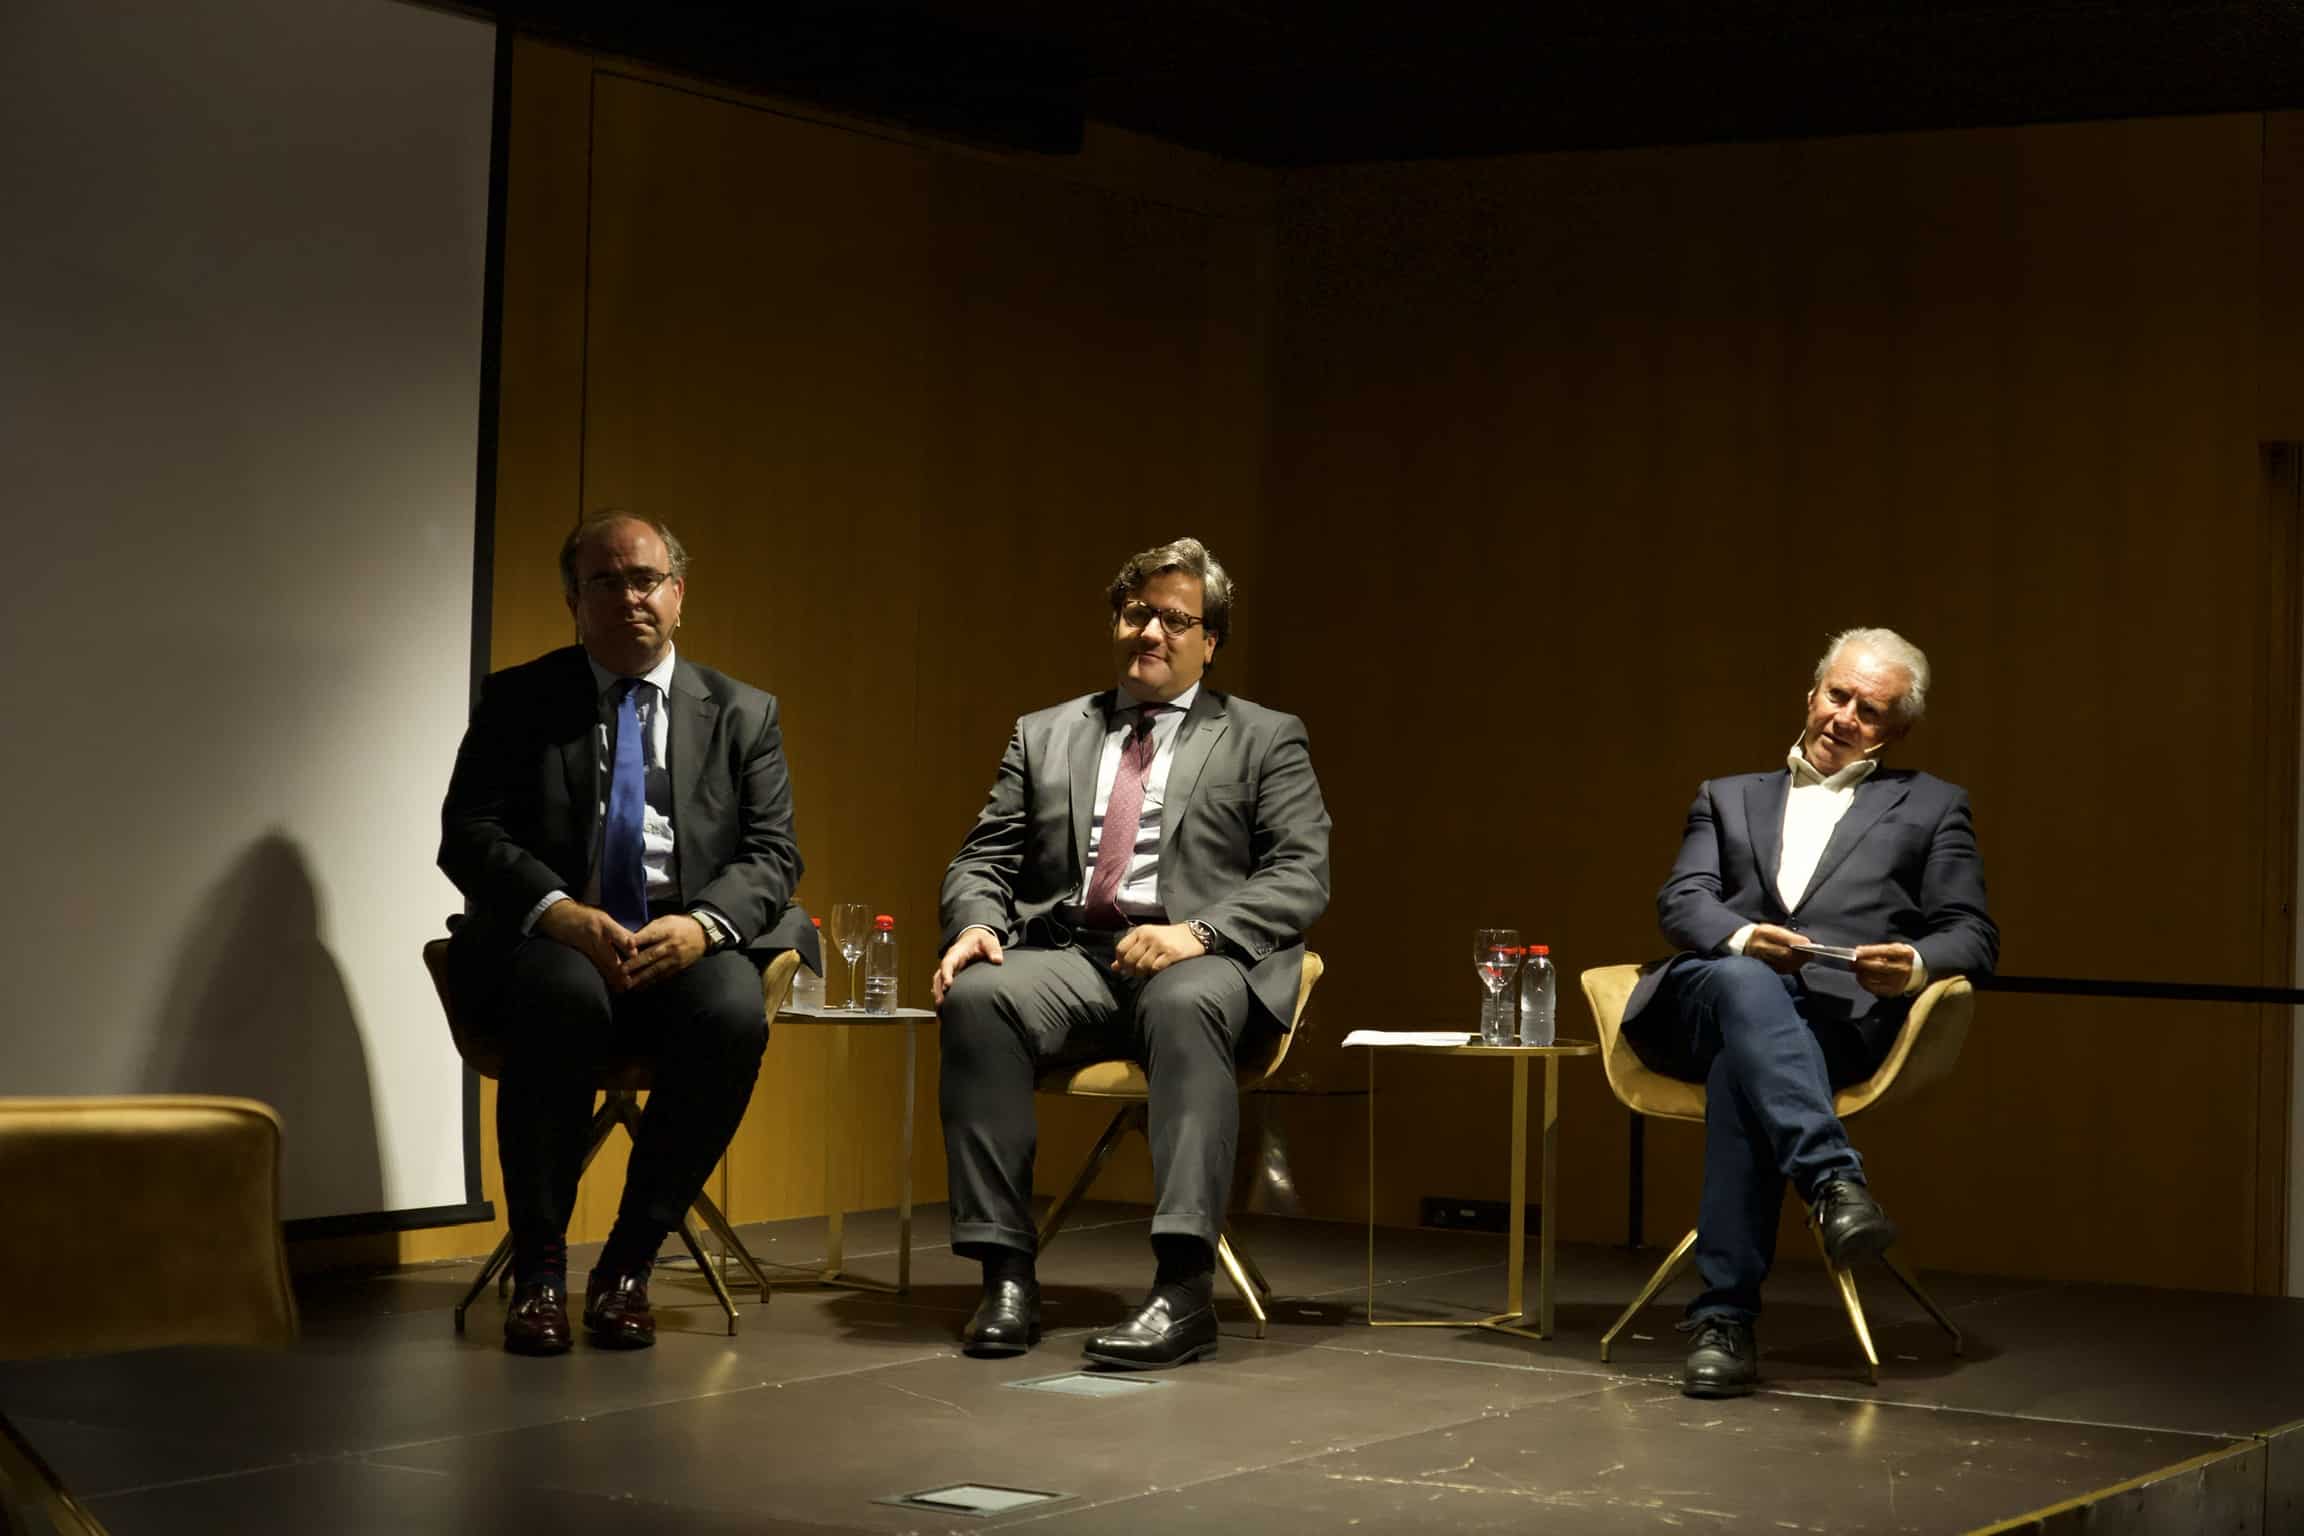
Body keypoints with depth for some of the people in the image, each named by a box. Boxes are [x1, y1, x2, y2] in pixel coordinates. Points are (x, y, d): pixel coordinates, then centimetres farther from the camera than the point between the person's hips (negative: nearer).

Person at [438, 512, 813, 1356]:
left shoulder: (742, 714, 15)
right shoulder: (517, 701, 10)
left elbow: (772, 855, 6)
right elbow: (467, 836, 0)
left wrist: (701, 923, -17)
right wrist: (559, 912, -20)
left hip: (686, 946, 2)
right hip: (550, 941, -1)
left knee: (733, 1015, -34)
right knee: (566, 999, -38)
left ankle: (628, 1266, -20)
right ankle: (539, 1271, -25)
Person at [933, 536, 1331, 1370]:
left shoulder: (1266, 739, 13)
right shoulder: (1044, 736, 22)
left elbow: (1301, 877, 1)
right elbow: (983, 860, 17)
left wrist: (1198, 932, -17)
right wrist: (975, 924, -8)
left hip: (1199, 962, -3)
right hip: (1067, 956, 3)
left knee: (1187, 1006, -39)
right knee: (978, 996, -31)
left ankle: (1184, 1287, -45)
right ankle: (1006, 1273, -29)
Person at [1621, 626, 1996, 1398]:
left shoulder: (1930, 808, 25)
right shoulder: (1729, 798, 29)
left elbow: (1973, 935, 14)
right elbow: (1682, 901, 11)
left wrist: (1915, 963, -12)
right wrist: (1740, 939, -14)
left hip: (1838, 1013, -1)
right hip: (1706, 999, 2)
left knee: (1740, 1061, -37)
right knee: (1744, 982, -38)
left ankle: (1724, 1317, -43)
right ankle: (1834, 1182, -55)